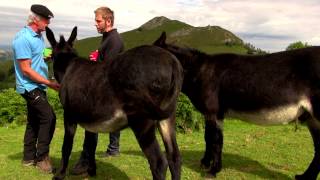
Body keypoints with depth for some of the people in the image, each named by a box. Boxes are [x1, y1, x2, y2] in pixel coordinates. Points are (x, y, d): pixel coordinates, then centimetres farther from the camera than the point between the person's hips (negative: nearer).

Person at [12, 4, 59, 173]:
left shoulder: (38, 36, 9)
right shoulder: (23, 39, -18)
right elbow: (26, 70, -20)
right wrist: (50, 83, -19)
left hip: (36, 87, 9)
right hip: (30, 87, -9)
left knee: (34, 121, 13)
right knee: (48, 118, -12)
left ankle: (29, 157, 22)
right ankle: (41, 158, -2)